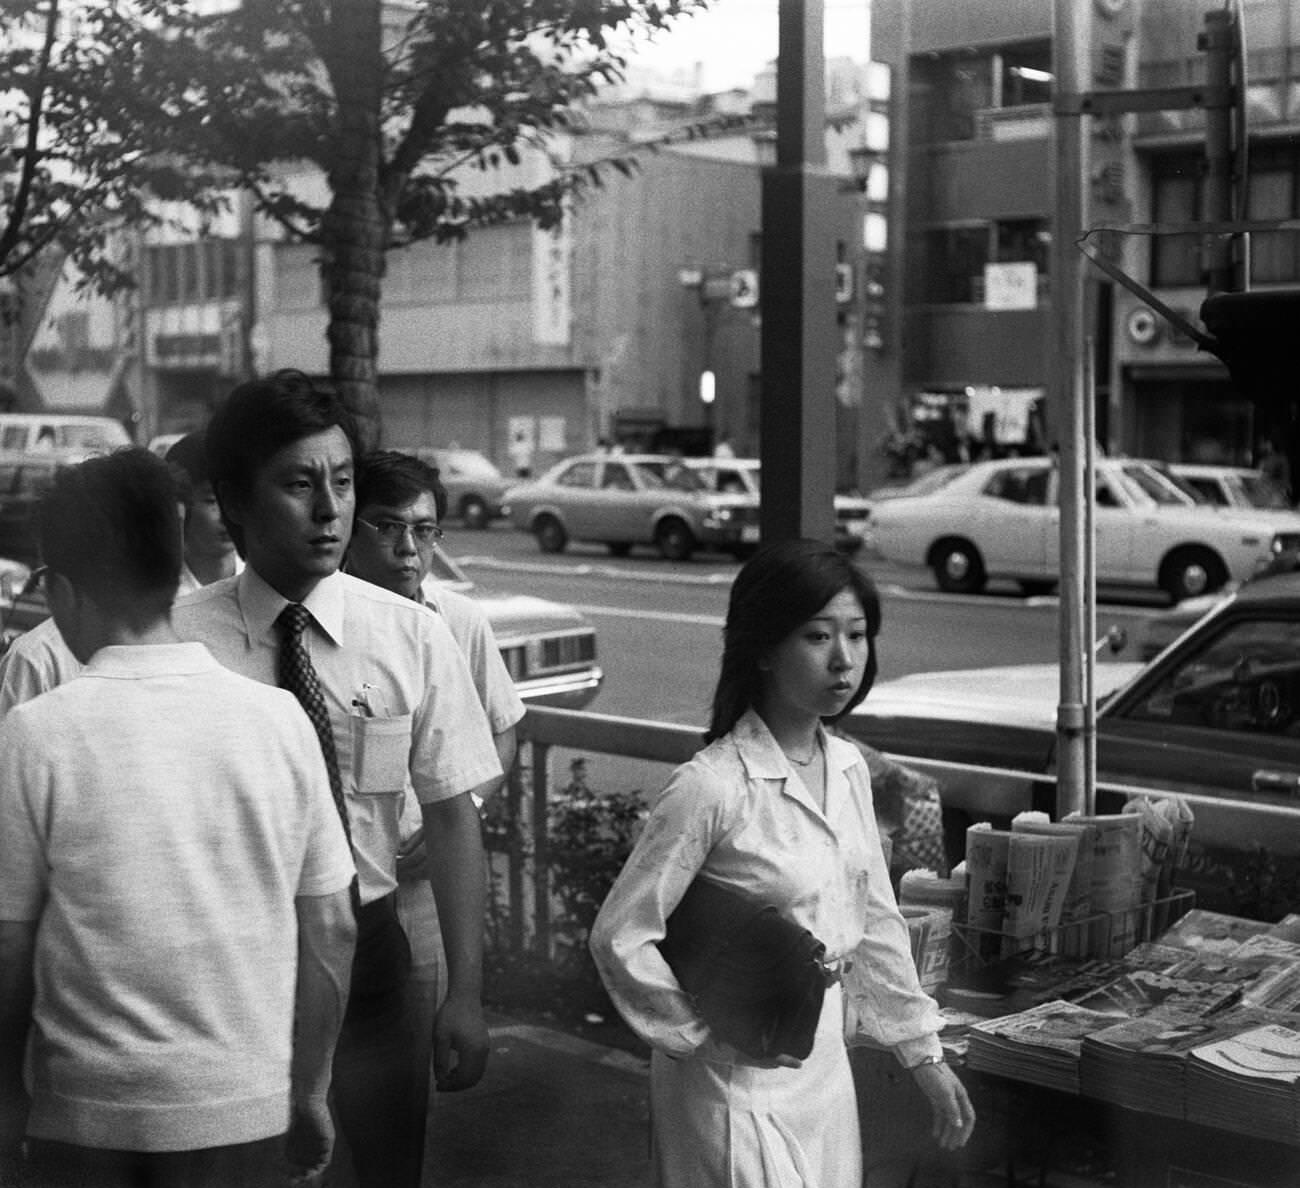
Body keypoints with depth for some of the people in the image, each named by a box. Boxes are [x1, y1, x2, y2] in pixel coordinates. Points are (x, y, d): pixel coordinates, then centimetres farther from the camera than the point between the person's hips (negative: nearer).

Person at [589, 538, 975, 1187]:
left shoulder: (849, 768, 1)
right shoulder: (712, 786, -21)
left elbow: (876, 921, 10)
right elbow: (619, 935, -19)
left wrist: (925, 1056, 12)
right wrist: (704, 1033, -14)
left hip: (825, 1061, 7)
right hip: (739, 1079, -7)